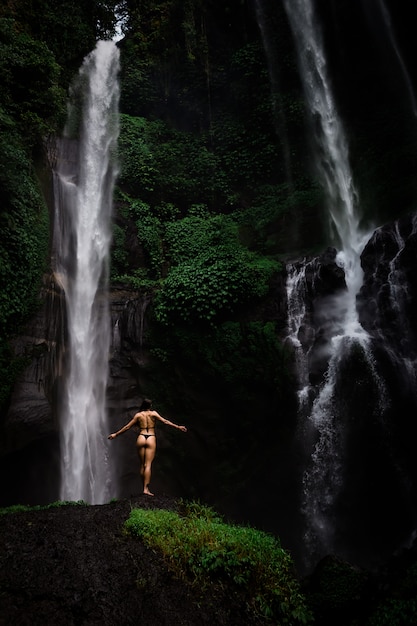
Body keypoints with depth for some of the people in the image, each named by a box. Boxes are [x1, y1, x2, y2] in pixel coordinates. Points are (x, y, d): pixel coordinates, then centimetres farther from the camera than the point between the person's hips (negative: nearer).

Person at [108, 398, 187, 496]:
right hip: (151, 439, -2)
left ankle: (144, 487, 15)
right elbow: (165, 422, -1)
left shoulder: (138, 415, 8)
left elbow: (127, 427, 10)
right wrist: (178, 427, 2)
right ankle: (146, 488, -14)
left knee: (142, 465, 11)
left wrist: (115, 434, 20)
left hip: (141, 438, 2)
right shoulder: (153, 413, 4)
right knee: (148, 465, -7)